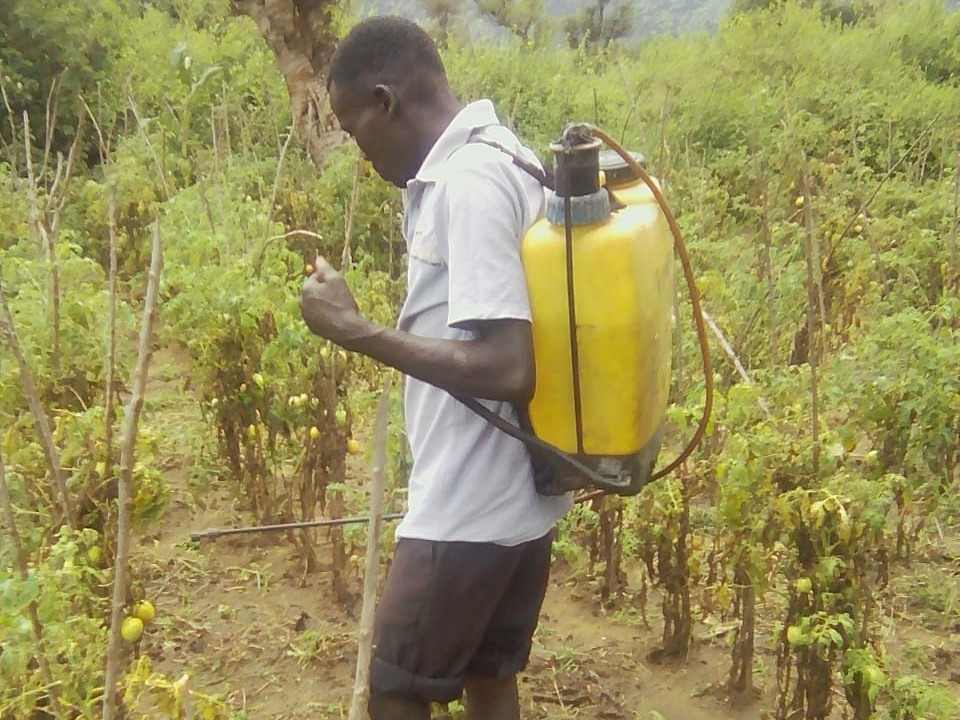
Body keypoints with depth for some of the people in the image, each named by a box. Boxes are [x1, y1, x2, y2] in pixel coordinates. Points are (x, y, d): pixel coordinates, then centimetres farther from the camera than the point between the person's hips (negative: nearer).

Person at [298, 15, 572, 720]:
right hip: (520, 496, 9)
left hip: (471, 510, -9)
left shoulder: (466, 183, -21)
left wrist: (355, 329, -21)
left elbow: (505, 370, -27)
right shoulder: (504, 159, 8)